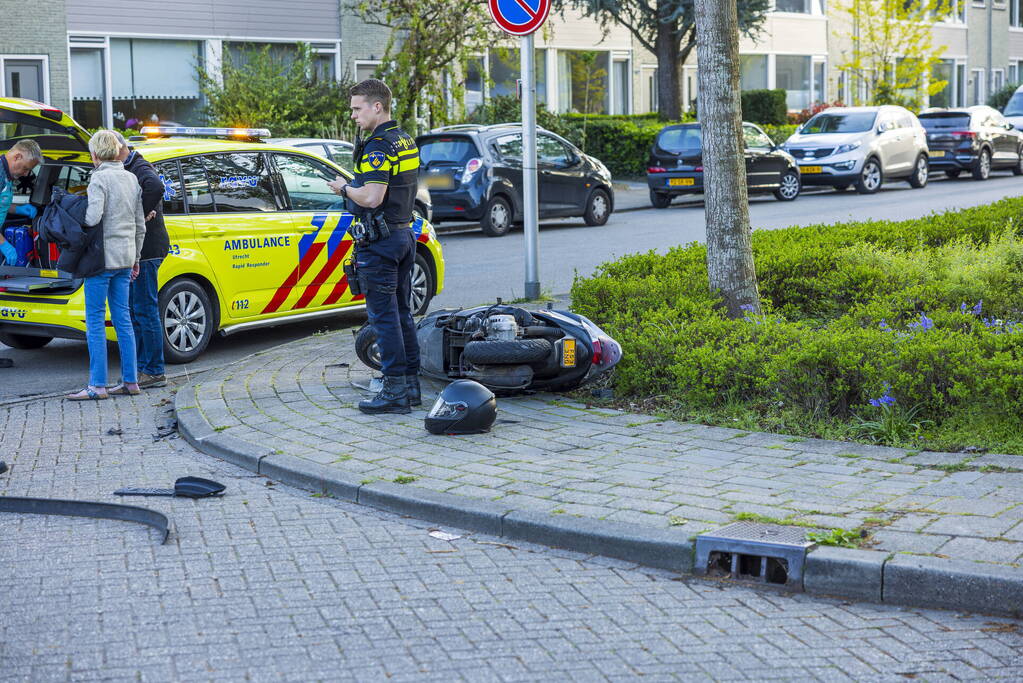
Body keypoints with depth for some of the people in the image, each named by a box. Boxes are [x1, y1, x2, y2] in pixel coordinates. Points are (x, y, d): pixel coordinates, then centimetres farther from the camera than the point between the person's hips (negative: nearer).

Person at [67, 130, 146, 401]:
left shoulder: (100, 178, -11)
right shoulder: (131, 178, 11)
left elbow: (93, 218, -23)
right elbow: (140, 225, 14)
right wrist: (135, 258, 22)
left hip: (103, 255, -7)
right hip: (125, 256, 7)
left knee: (95, 320, -3)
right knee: (122, 318, 12)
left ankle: (97, 385, -3)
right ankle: (130, 381, 14)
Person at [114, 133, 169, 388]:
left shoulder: (140, 169, -15)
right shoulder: (129, 169, 17)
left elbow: (156, 186, -36)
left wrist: (142, 214, -25)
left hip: (145, 250, -10)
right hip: (138, 250, 10)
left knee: (145, 310, -6)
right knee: (135, 310, 15)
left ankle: (155, 372, -1)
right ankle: (142, 367, 22)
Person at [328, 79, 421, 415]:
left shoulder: (378, 146, -17)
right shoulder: (406, 142, 14)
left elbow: (371, 198, -26)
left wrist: (344, 188, -7)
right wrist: (354, 187, 15)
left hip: (380, 242, -10)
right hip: (405, 233, 10)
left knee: (383, 315, -5)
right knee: (402, 312, 13)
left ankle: (395, 391, -4)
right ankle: (410, 385, 17)